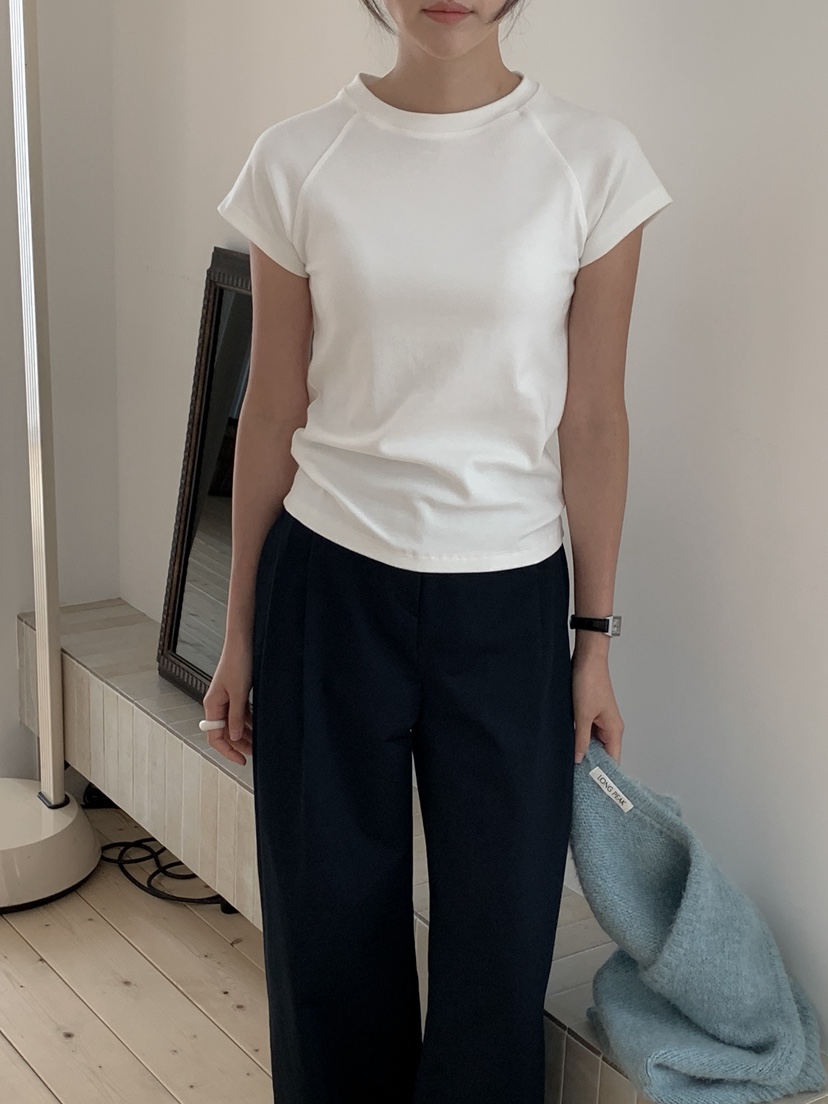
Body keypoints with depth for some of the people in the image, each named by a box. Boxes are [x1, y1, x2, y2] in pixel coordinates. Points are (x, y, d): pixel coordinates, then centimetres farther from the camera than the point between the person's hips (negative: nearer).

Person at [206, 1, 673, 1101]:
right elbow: (274, 410, 3)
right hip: (329, 589, 1)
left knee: (499, 938, 9)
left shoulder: (593, 161, -4)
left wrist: (596, 640, 2)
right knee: (331, 925, 12)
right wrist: (240, 631, 6)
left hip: (508, 600, 0)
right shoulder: (298, 162, -2)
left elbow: (593, 420, -1)